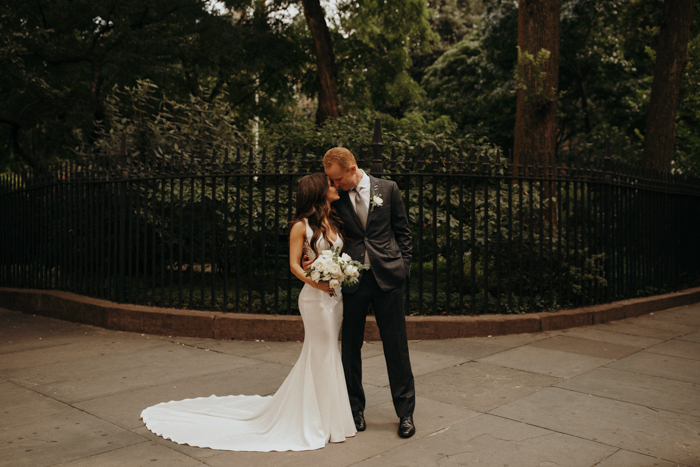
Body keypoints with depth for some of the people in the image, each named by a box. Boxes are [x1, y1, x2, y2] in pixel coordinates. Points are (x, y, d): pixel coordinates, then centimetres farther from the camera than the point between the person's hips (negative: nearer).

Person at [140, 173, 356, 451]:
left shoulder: (335, 222, 12)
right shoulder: (302, 225, -7)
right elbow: (294, 264, -9)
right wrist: (313, 281, -25)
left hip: (337, 295, 7)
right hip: (316, 296, -7)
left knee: (325, 354, 14)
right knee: (324, 356, 0)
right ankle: (324, 420, 14)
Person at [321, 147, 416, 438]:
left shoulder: (388, 189, 2)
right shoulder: (335, 198, 2)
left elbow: (402, 231, 8)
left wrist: (403, 266, 3)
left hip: (387, 277, -1)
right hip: (351, 279, 1)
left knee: (396, 346, 5)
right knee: (350, 346, 9)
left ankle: (405, 412, 18)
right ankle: (355, 407, 26)